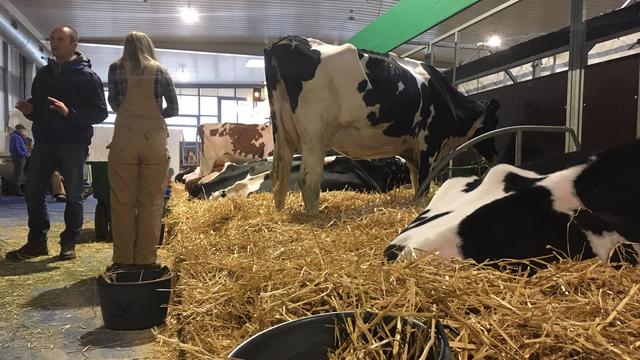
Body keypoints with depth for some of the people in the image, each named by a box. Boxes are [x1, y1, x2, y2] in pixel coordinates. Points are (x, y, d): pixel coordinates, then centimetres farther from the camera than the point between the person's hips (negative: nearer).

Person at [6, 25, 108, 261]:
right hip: (43, 141, 6)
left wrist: (70, 112, -23)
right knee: (33, 191, 4)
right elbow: (37, 107, 25)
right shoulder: (43, 74, 17)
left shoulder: (86, 76, -2)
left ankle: (68, 243, 11)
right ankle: (36, 241, 15)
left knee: (73, 194, 1)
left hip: (73, 142, -5)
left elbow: (100, 112, -9)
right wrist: (29, 110, 1)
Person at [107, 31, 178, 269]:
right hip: (155, 140, 0)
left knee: (122, 201, 5)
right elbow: (173, 109, 7)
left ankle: (123, 260, 7)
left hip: (124, 139, 0)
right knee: (151, 201, 3)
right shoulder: (160, 71, 9)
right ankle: (146, 260, 4)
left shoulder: (116, 68, 8)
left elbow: (114, 104, 13)